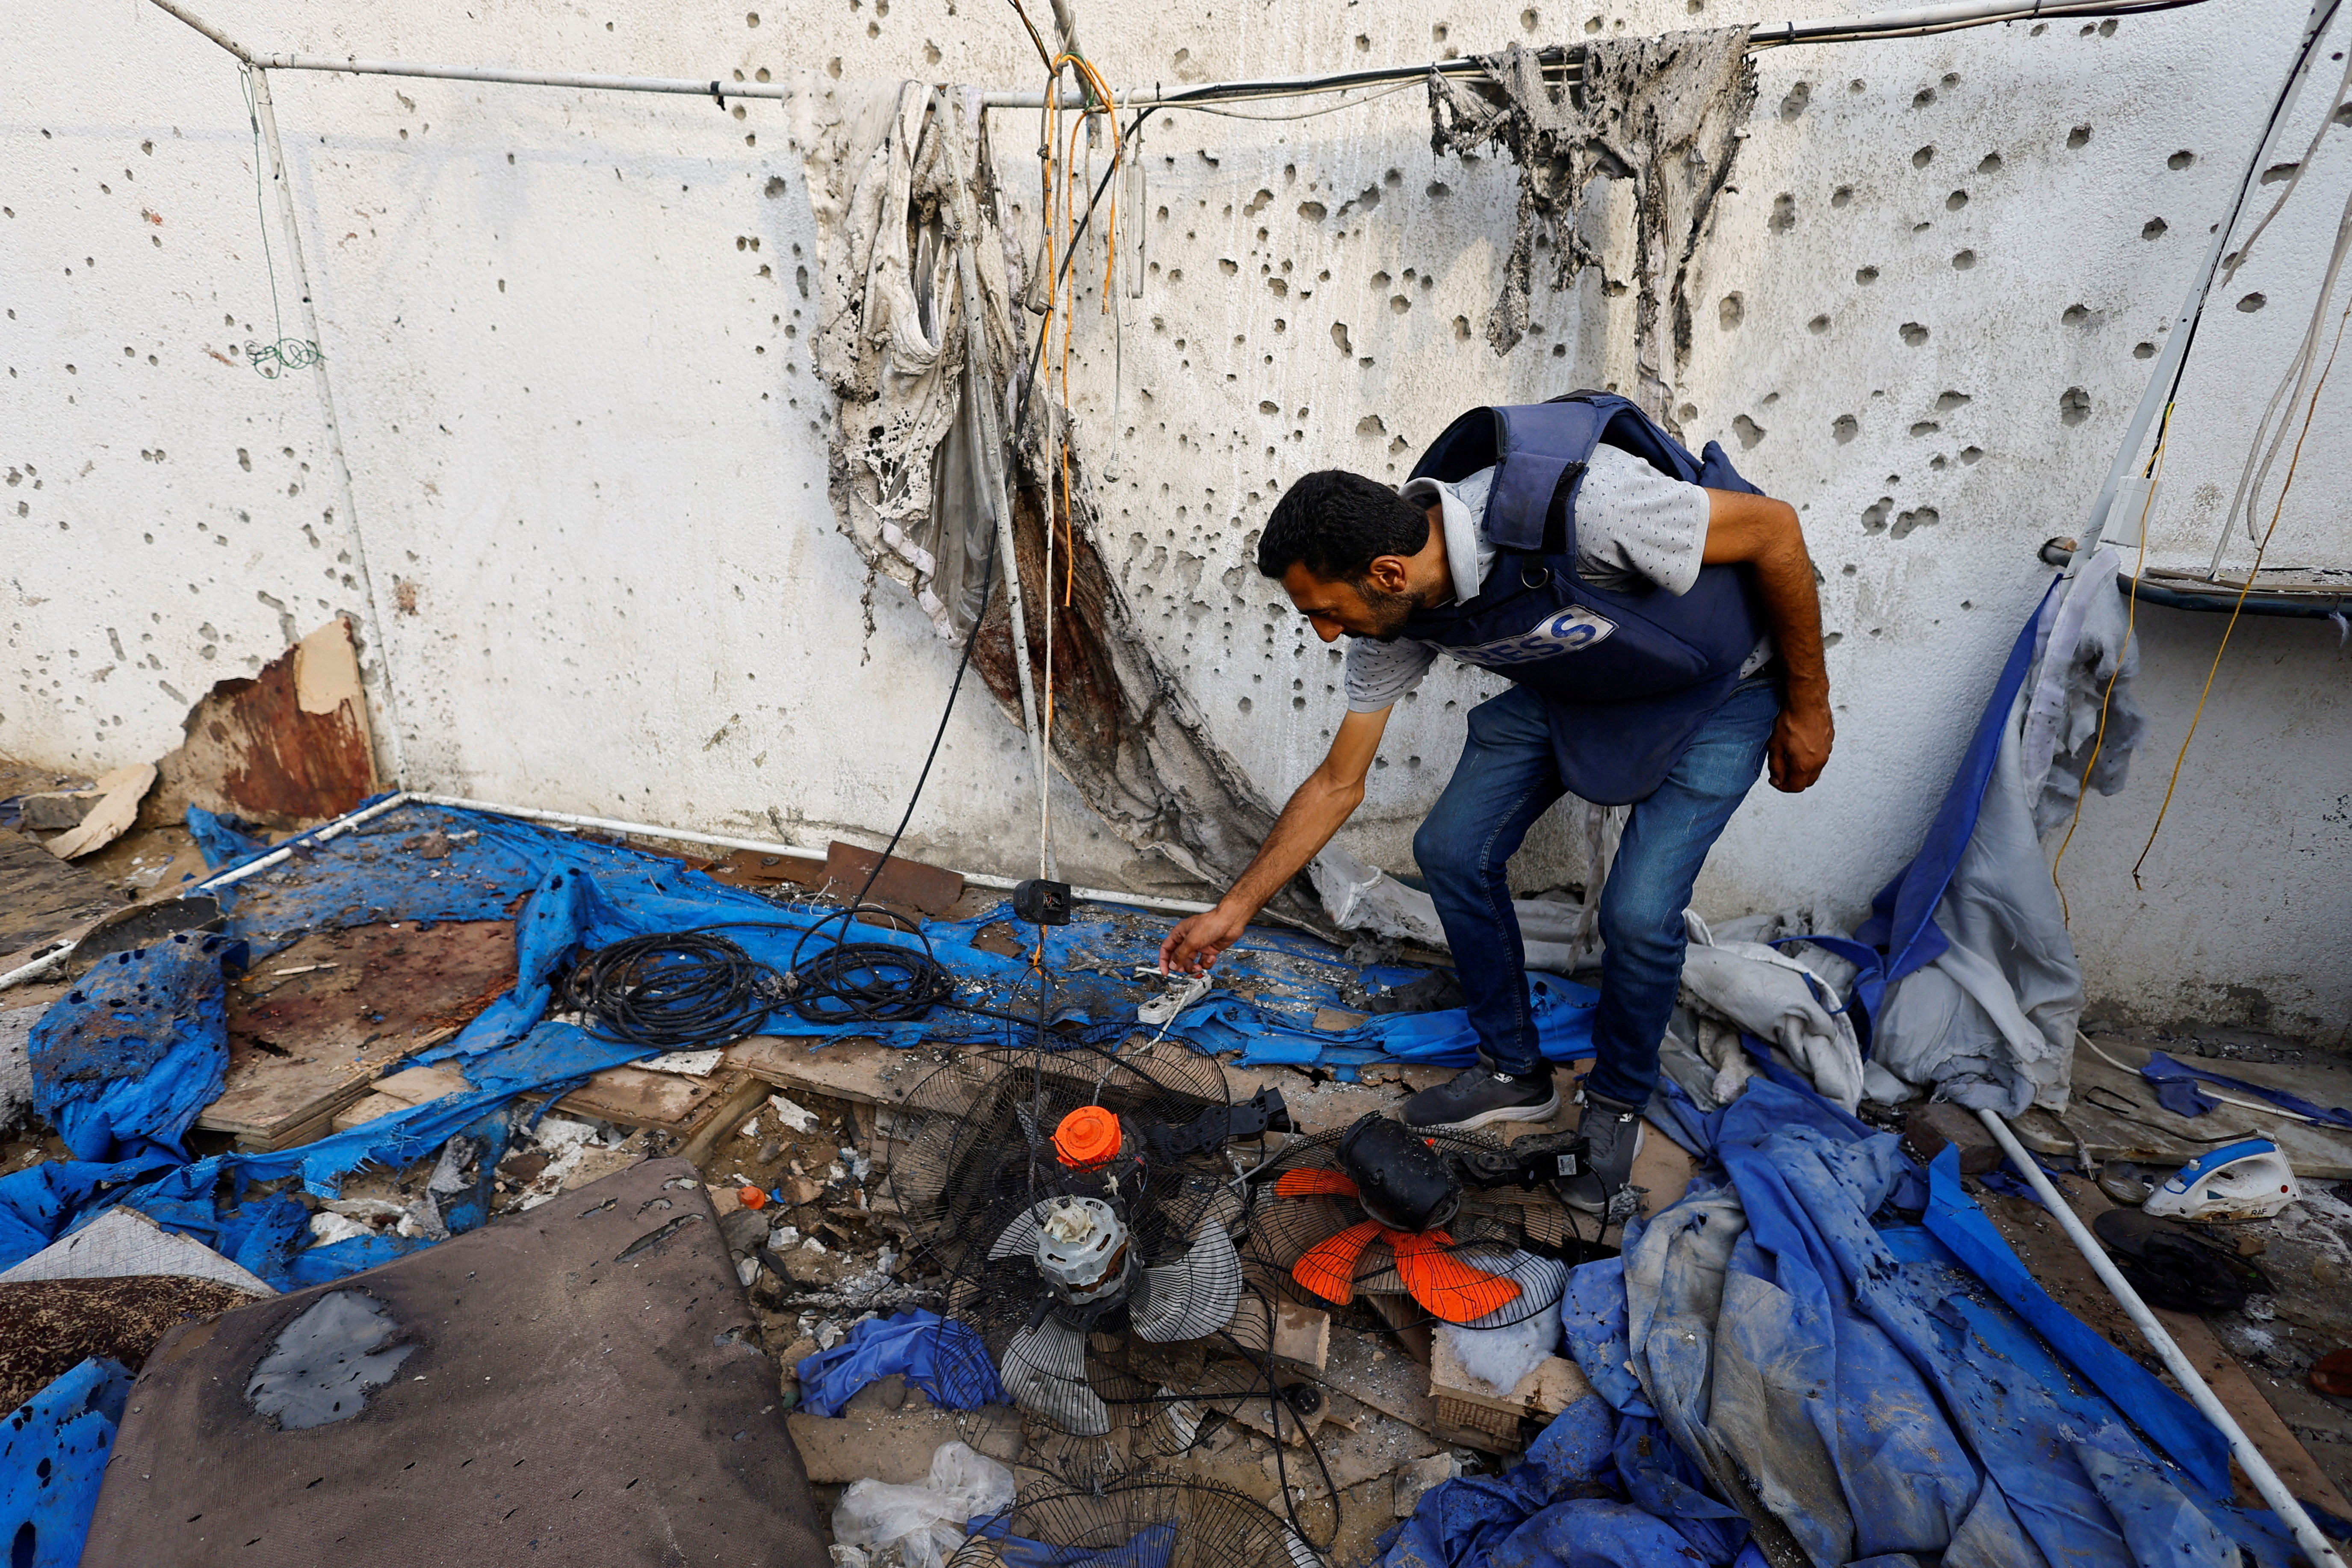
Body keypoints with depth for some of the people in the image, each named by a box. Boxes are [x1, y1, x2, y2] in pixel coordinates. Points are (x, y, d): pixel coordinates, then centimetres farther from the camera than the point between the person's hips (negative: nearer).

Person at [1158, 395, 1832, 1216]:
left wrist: (1806, 707, -13)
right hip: (1570, 686, 6)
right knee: (1452, 850, -3)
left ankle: (1618, 1105, 14)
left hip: (1718, 690, -5)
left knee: (1638, 912, -16)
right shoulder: (1394, 612, -18)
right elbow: (1338, 784, -6)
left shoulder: (1574, 502, -40)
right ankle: (1515, 1072, 17)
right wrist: (1232, 911, -4)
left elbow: (1775, 528, -24)